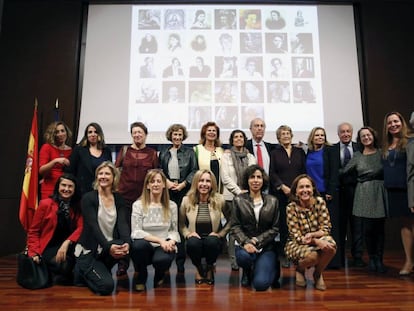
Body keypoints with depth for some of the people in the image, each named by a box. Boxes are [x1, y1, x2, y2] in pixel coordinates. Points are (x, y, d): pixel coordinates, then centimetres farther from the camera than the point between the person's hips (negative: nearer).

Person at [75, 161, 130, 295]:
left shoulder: (119, 199, 4)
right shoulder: (88, 198, -8)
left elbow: (123, 223, -9)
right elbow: (93, 226, -19)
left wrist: (127, 242, -29)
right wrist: (108, 246, -33)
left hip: (111, 246, 4)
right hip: (89, 250, -4)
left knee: (128, 247, -30)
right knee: (107, 286, -21)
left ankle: (102, 270, 2)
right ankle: (83, 271, 13)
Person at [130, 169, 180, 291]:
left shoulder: (171, 206, 3)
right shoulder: (138, 205, -5)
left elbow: (174, 230, 7)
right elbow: (136, 232, -11)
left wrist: (171, 241, -17)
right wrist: (160, 240, -20)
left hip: (164, 247, 1)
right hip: (144, 248, 0)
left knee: (161, 259, -34)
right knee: (139, 244, -35)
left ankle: (159, 275, 10)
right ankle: (141, 276, 0)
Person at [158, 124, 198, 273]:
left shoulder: (189, 152, 9)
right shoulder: (163, 153, 14)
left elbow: (194, 171, 3)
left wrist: (183, 184, -8)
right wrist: (167, 182, -6)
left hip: (183, 191, -1)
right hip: (167, 191, 2)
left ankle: (180, 260, 5)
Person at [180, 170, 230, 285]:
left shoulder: (219, 200, -8)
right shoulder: (187, 200, -4)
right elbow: (181, 224, 8)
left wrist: (221, 233, -8)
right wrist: (188, 233, -9)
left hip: (212, 240, 0)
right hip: (195, 238, 1)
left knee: (211, 241, -35)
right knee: (193, 243, -34)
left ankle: (210, 267, 3)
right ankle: (199, 268, 4)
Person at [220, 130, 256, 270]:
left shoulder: (251, 157, 13)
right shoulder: (226, 156, 5)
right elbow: (225, 178, -4)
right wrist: (239, 191, -10)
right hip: (232, 197, -2)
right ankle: (234, 261, 6)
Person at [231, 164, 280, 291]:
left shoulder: (272, 201, 6)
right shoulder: (238, 200, 3)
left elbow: (275, 228, 2)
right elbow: (235, 226, -2)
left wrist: (257, 240, -11)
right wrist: (246, 242, -19)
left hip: (266, 246, 0)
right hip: (245, 244, 0)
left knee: (261, 283, -17)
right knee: (243, 257, -36)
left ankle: (273, 268, 22)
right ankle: (247, 272, 6)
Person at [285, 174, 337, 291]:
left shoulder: (320, 202, -11)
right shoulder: (291, 207, -18)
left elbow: (326, 228, -10)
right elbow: (297, 237, -18)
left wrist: (311, 235, -29)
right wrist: (317, 242, -33)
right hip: (296, 244, -2)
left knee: (331, 245, -30)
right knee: (312, 255, -34)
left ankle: (318, 274, 1)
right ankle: (299, 270, 6)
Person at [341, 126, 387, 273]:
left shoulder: (381, 153, 6)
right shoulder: (357, 155, 8)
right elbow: (344, 171, 9)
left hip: (379, 193, 0)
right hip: (364, 194, 0)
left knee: (379, 228, 1)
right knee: (368, 228, 0)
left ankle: (379, 260, 13)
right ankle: (371, 259, 15)